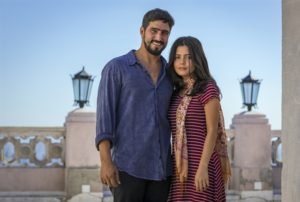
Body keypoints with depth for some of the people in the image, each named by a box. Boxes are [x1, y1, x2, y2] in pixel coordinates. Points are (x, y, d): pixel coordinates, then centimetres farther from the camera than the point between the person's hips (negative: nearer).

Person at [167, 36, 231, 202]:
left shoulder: (207, 89, -7)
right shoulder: (177, 93, 14)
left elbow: (212, 131, -12)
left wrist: (203, 168, -19)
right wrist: (174, 168, 15)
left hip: (200, 163, -7)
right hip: (180, 167, 7)